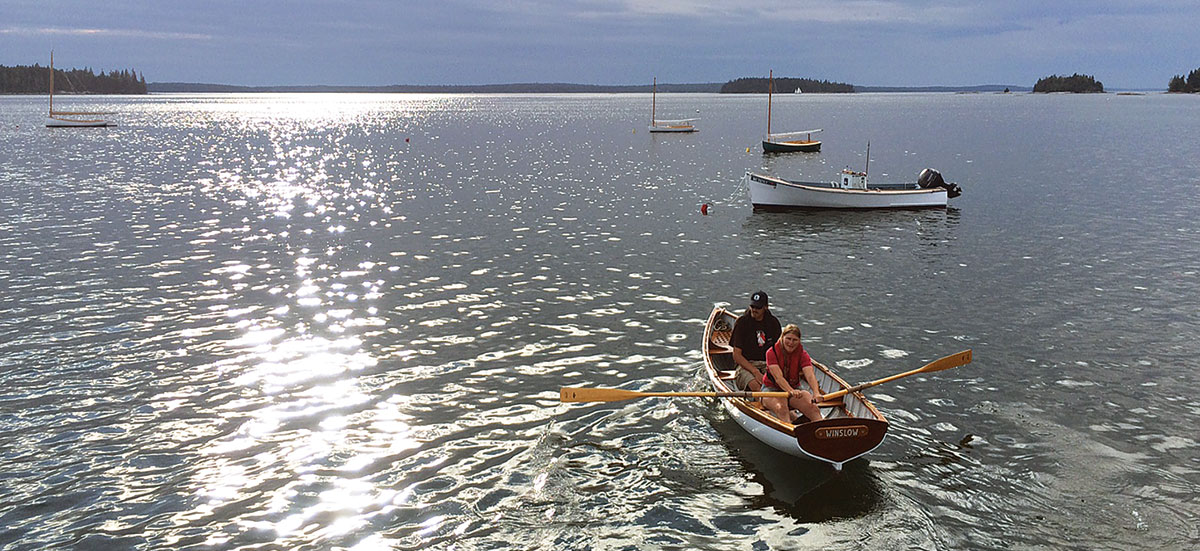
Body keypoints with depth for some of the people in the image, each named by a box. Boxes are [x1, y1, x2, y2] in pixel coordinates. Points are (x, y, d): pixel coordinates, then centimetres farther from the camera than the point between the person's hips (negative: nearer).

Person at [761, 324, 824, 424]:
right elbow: (778, 377, -27)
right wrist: (791, 391, -47)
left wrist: (816, 393, -43)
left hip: (794, 390, 3)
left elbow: (810, 375, -22)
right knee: (781, 408, -36)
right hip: (772, 389, -2)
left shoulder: (802, 354, -4)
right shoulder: (772, 352, -13)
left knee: (812, 406, -28)